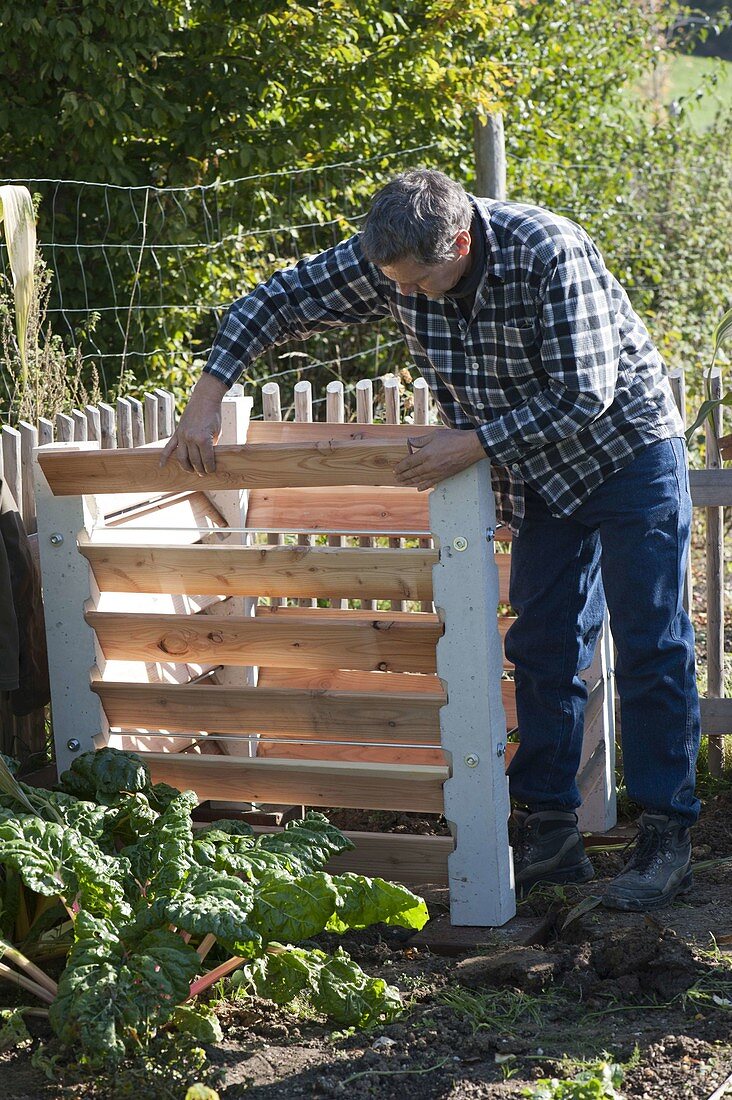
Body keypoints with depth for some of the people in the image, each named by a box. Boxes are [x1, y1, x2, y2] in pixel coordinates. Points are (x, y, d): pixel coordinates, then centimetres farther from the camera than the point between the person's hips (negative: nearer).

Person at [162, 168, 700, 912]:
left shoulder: (547, 253, -31)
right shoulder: (389, 258, -14)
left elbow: (582, 395, -29)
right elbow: (277, 300, -8)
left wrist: (472, 445, -30)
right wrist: (207, 397, -16)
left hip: (626, 451, -6)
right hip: (541, 473, 6)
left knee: (650, 648, -5)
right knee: (542, 650, 6)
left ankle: (666, 839, 1)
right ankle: (549, 832, 12)